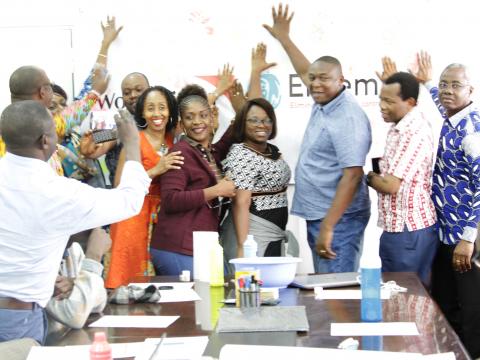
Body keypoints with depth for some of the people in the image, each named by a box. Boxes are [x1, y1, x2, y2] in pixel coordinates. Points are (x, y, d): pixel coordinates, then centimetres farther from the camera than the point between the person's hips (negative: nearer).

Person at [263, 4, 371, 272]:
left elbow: (352, 176, -23)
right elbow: (305, 71, 31)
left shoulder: (348, 117, -18)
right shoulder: (323, 104, 9)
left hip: (338, 220, -9)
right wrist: (283, 38, 35)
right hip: (317, 216, 9)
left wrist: (328, 227, -26)